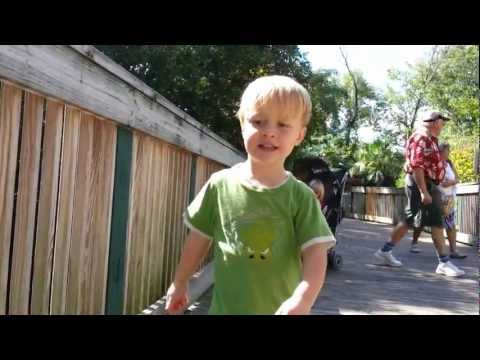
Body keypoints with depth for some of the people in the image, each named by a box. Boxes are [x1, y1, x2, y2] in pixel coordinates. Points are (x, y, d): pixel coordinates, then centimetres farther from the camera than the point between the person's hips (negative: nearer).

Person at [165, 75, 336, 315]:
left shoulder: (300, 196, -8)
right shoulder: (220, 184, -4)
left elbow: (315, 254, -13)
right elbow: (199, 238, 7)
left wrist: (302, 300, -29)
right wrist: (180, 283, 15)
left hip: (280, 309, -1)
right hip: (226, 307, 1)